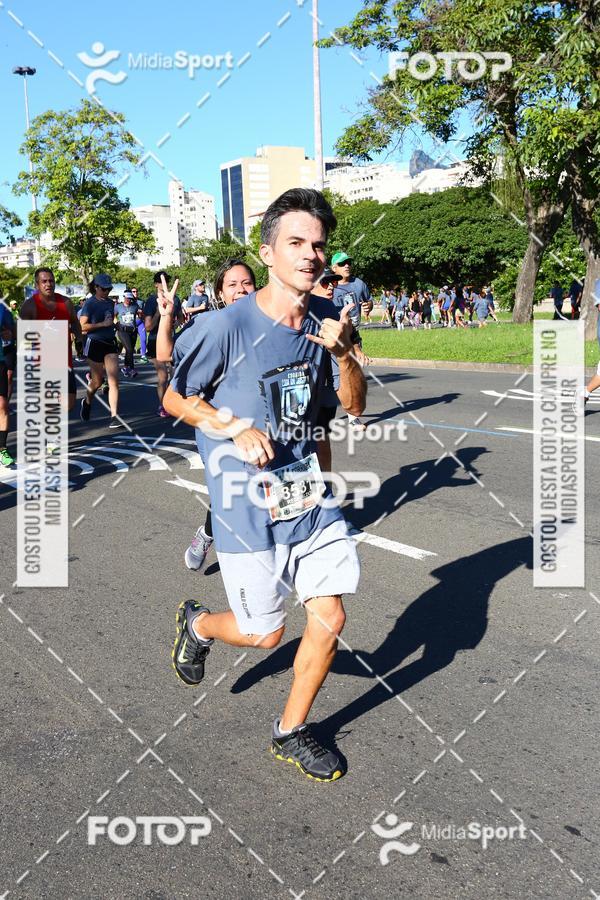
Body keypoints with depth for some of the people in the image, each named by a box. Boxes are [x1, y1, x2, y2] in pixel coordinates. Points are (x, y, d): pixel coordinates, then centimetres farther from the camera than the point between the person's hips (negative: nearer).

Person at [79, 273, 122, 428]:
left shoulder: (110, 302, 10)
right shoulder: (90, 304, -9)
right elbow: (83, 326, -16)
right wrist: (102, 324, -19)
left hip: (110, 343, 4)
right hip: (94, 344, -4)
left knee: (114, 381, -7)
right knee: (97, 381, 9)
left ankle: (114, 416, -8)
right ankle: (87, 402, 40)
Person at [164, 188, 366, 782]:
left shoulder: (326, 319, -1)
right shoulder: (230, 326, -17)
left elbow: (356, 407, 2)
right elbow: (175, 400, -4)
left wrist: (344, 354, -16)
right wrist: (237, 429, -18)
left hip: (307, 494, 5)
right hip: (248, 505, -5)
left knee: (329, 619, 3)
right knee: (265, 634, 7)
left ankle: (291, 732, 27)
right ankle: (197, 623, 42)